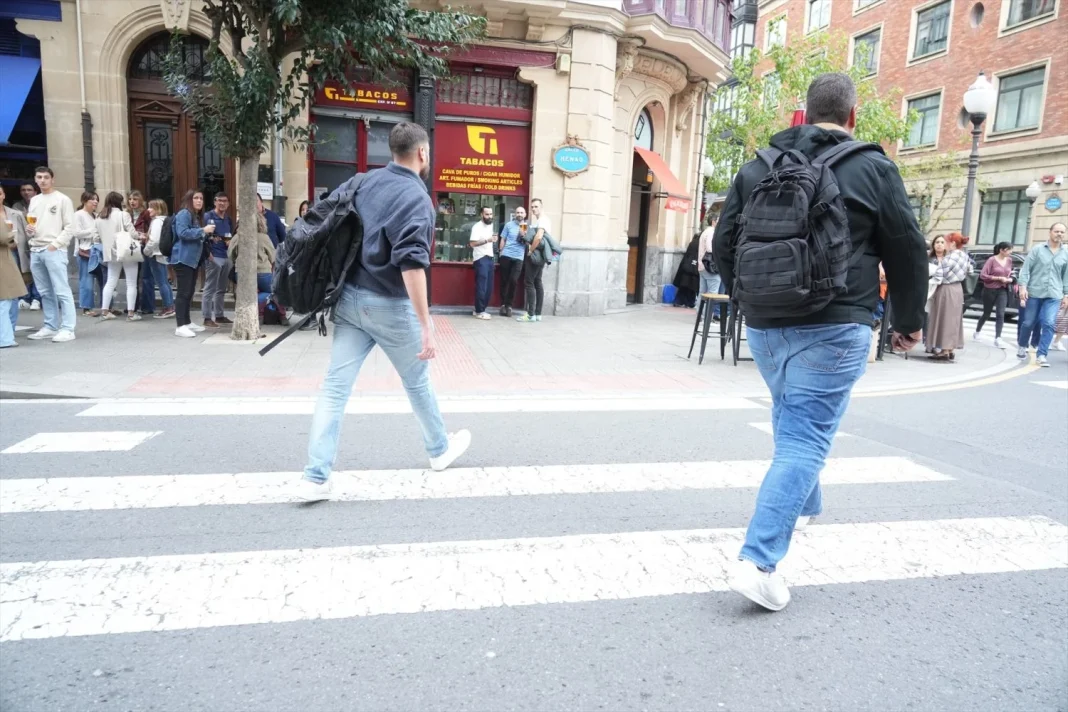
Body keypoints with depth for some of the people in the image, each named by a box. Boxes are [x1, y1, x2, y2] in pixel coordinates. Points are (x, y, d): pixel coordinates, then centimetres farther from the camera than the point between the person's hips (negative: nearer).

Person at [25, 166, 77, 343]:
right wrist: (28, 230, 2)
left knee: (62, 291, -9)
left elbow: (69, 227, -5)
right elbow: (31, 225, 25)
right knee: (45, 292, 9)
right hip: (35, 251, 7)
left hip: (54, 250, -6)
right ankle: (51, 327, 15)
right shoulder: (34, 200, 19)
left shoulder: (63, 200, 1)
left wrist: (55, 244, -13)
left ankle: (67, 329, -10)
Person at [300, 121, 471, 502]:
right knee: (417, 381, 14)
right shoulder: (415, 196, -15)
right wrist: (426, 325, -26)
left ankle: (315, 478, 2)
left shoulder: (363, 182, 8)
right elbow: (411, 263, -26)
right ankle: (440, 449, 35)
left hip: (350, 297, 6)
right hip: (389, 304, -6)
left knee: (336, 385, 3)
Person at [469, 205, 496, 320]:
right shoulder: (477, 226, -9)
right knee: (481, 286, -8)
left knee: (489, 287, 7)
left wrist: (494, 239, 13)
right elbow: (473, 243, -19)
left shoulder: (491, 225, 17)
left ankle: (480, 310, 16)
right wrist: (487, 240, -25)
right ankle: (479, 311, -1)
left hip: (490, 258, 8)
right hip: (481, 259, -8)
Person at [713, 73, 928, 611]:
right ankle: (758, 561, -9)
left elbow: (723, 244, 10)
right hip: (832, 328, -5)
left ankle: (804, 506, 46)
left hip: (764, 325, 5)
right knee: (804, 439, -4)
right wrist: (909, 320, 16)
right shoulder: (873, 168, 0)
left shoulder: (756, 168, 9)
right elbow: (907, 251, 3)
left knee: (792, 421, 26)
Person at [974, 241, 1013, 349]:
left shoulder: (1009, 260, 5)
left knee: (1000, 314, -8)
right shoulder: (992, 260, -13)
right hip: (990, 290, -4)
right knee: (986, 314, 10)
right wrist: (999, 278, -20)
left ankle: (997, 339, -12)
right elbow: (982, 275, -17)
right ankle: (977, 333, 32)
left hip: (1002, 290, 4)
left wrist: (1010, 279, -1)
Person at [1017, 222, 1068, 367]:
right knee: (1028, 323, 7)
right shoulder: (1037, 249, 0)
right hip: (1034, 292, -1)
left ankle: (1041, 355, -8)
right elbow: (1026, 269, -3)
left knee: (1049, 324, -11)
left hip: (1053, 295, 1)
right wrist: (1023, 286, -13)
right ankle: (1022, 346, 32)